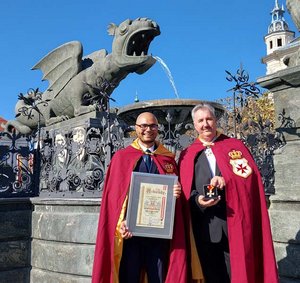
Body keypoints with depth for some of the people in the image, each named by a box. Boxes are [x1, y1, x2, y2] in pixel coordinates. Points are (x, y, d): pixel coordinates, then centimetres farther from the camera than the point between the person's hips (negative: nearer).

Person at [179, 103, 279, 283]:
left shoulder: (236, 146, 9)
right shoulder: (188, 155, 10)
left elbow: (251, 175, -2)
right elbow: (185, 190, 4)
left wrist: (227, 180, -18)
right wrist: (197, 200, -16)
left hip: (235, 223, -1)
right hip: (205, 227, 1)